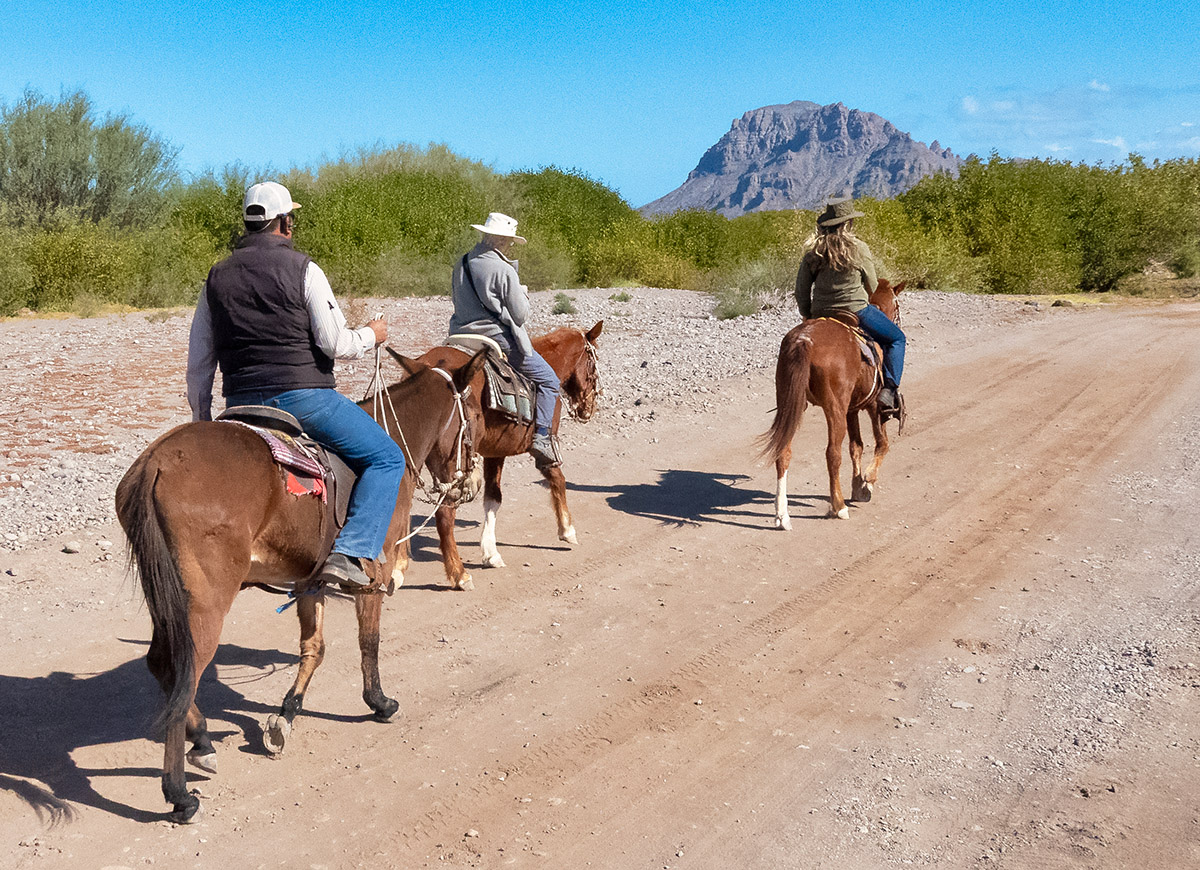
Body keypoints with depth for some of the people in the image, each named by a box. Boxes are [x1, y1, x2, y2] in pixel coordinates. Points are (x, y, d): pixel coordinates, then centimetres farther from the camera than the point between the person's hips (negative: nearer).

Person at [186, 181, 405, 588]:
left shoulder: (217, 277, 12)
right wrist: (371, 335, 11)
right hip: (303, 395, -6)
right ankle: (349, 553, -13)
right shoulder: (302, 269, -4)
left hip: (241, 405, 6)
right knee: (386, 458, 3)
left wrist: (202, 420, 24)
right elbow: (335, 344, -9)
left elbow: (198, 363, 14)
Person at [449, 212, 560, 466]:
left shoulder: (461, 264, 6)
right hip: (498, 338, -7)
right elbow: (520, 315, -11)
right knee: (547, 379, 7)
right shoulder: (504, 270, -15)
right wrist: (523, 295, 9)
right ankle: (541, 437, -3)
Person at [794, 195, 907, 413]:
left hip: (820, 315, 4)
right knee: (896, 339, 14)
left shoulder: (813, 253, 1)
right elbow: (872, 286, 3)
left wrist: (808, 317, 16)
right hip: (856, 311, -4)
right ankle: (889, 390, 1)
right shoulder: (859, 248, -8)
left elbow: (801, 291, 3)